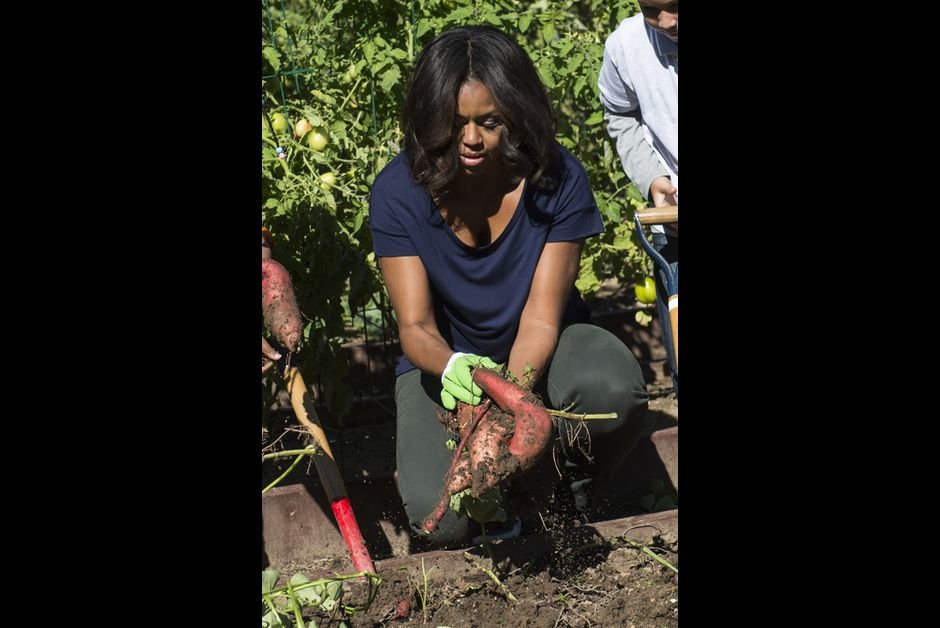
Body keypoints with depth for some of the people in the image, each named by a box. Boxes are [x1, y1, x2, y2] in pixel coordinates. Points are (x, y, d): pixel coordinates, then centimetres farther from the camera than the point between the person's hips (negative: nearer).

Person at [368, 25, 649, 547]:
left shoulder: (559, 180, -20)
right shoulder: (399, 192, -19)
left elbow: (541, 318, -21)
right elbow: (415, 326, -21)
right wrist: (451, 366, -46)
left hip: (539, 352, 0)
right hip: (445, 361, 0)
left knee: (613, 388, -36)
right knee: (443, 518, -26)